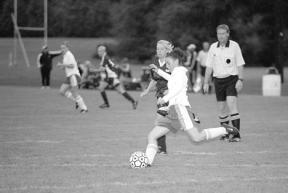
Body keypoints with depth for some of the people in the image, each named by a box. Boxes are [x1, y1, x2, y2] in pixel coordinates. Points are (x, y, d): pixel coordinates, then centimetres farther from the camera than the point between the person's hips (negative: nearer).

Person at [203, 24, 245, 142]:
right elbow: (209, 66, 9)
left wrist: (240, 80, -10)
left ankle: (236, 134, -20)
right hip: (218, 79, 4)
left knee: (231, 104, -18)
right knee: (222, 108, 5)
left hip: (232, 78, -4)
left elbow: (240, 64, -2)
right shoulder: (213, 47, 5)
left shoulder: (234, 46, -3)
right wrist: (206, 83, 6)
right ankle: (225, 133, 20)